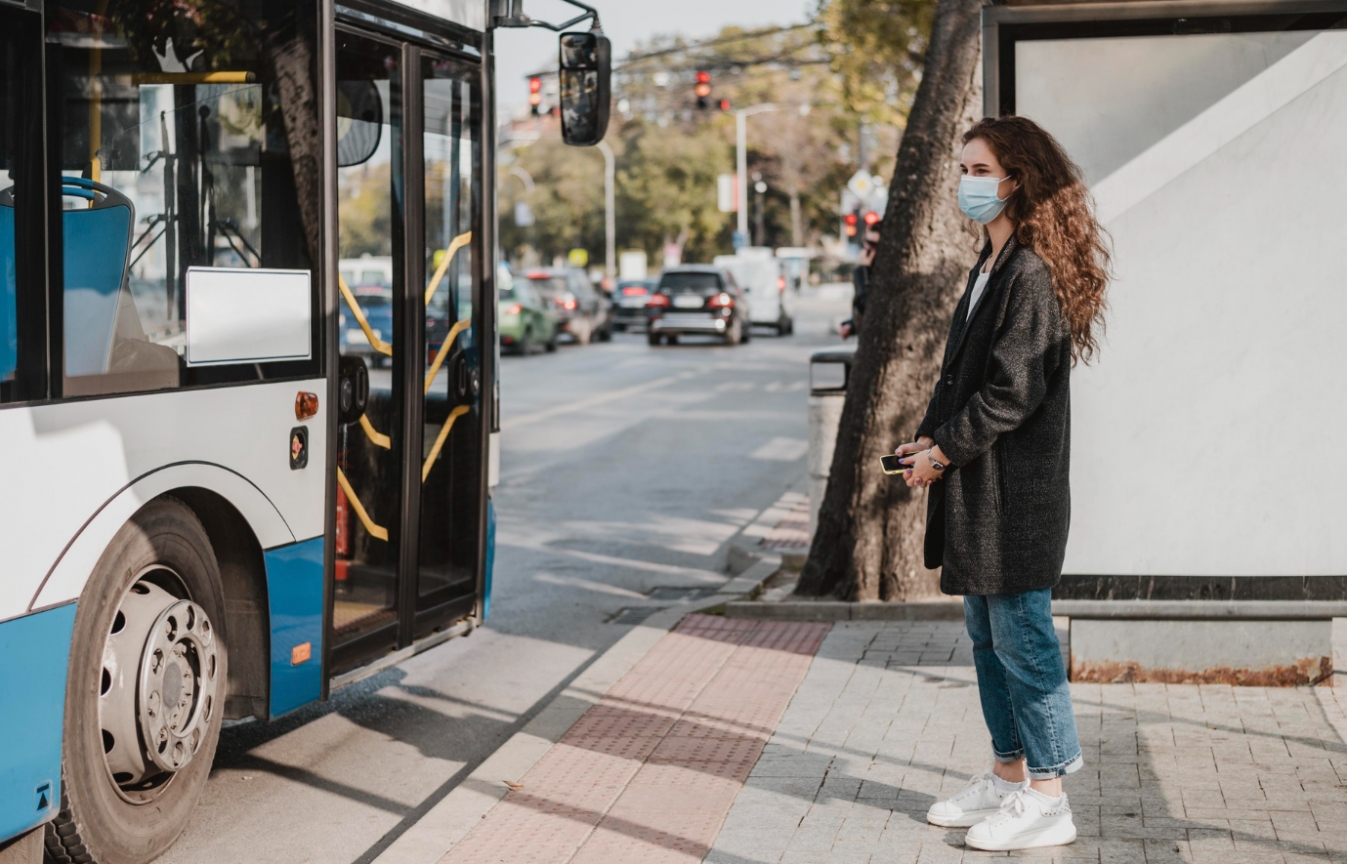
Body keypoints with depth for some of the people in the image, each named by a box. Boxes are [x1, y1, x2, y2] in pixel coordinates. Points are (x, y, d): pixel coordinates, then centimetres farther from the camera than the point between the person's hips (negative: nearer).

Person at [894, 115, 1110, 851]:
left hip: (1016, 488, -10)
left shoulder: (1033, 272, -16)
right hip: (976, 485, 10)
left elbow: (1013, 390, -19)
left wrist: (946, 449, -12)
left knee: (1021, 636, -3)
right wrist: (930, 436, 6)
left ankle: (1046, 798, 7)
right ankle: (1009, 777, 27)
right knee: (987, 634, 16)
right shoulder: (990, 265, 16)